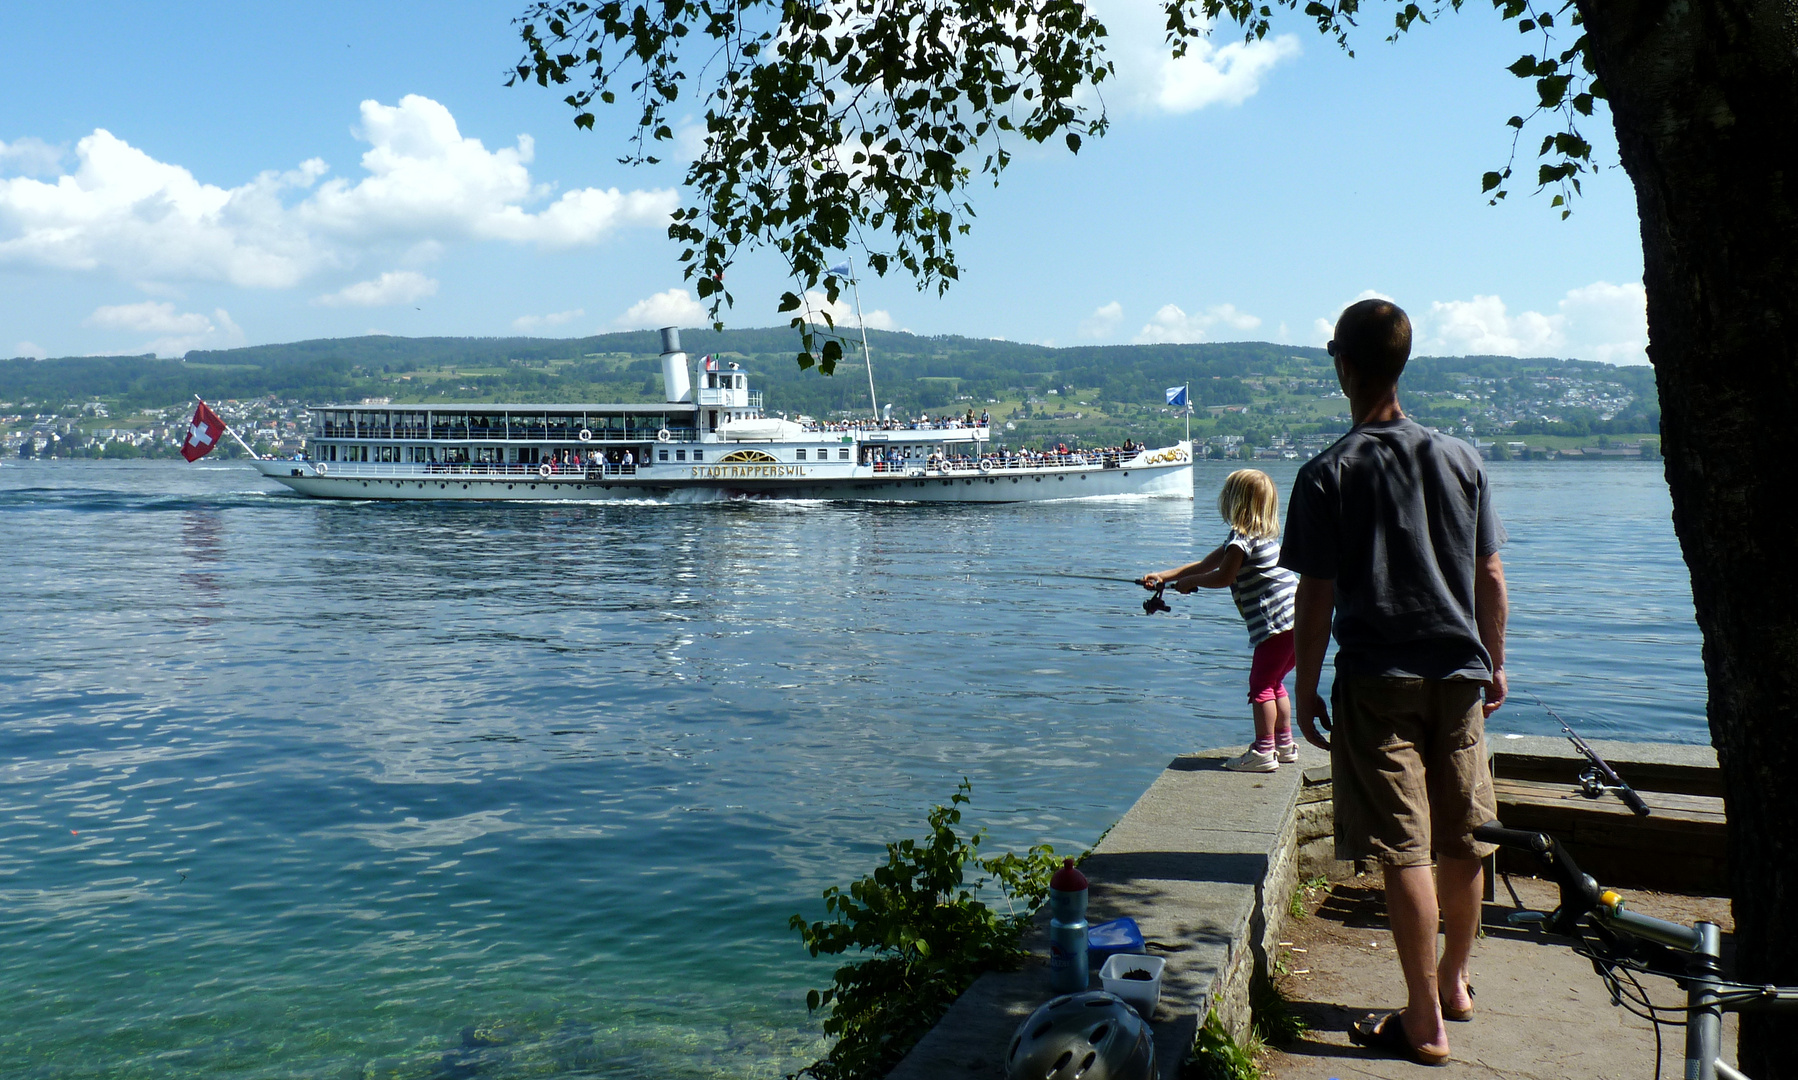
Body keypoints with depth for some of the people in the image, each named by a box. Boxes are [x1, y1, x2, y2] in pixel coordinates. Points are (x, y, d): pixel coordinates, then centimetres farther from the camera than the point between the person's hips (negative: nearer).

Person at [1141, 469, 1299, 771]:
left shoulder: (1240, 538, -12)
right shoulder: (1261, 535, 20)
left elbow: (1222, 577, -9)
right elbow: (1206, 563, 21)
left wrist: (1189, 582, 8)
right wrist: (1163, 576, 20)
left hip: (1277, 622, -10)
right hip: (1298, 619, 10)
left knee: (1260, 684, -4)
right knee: (1273, 682, 19)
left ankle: (1264, 752, -3)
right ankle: (1285, 745, 25)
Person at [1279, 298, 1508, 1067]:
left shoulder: (1328, 474, -9)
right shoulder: (1459, 459, 4)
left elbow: (1315, 596, -9)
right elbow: (1491, 579, 7)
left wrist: (1306, 688, 0)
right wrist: (1494, 663, 19)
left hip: (1376, 682, -5)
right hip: (1460, 676, 5)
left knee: (1405, 850, -1)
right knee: (1464, 842, 17)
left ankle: (1426, 1023, 4)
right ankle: (1454, 981, 36)